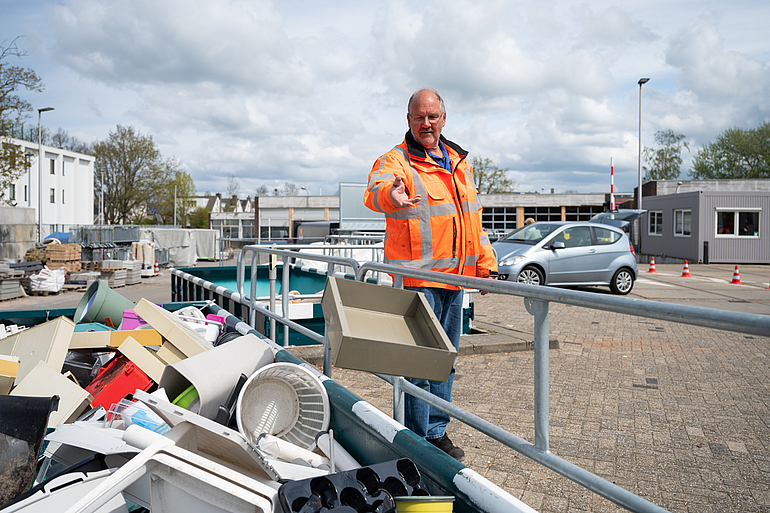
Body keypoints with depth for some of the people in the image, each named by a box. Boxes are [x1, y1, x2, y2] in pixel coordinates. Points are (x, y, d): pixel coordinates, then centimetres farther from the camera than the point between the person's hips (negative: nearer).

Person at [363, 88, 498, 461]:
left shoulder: (458, 163, 16)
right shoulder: (395, 161, -5)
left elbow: (474, 217, 22)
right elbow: (374, 192, -27)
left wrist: (485, 263, 18)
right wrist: (390, 194, -51)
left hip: (455, 277, 7)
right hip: (417, 278, -6)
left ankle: (438, 431, 27)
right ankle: (417, 440, 11)